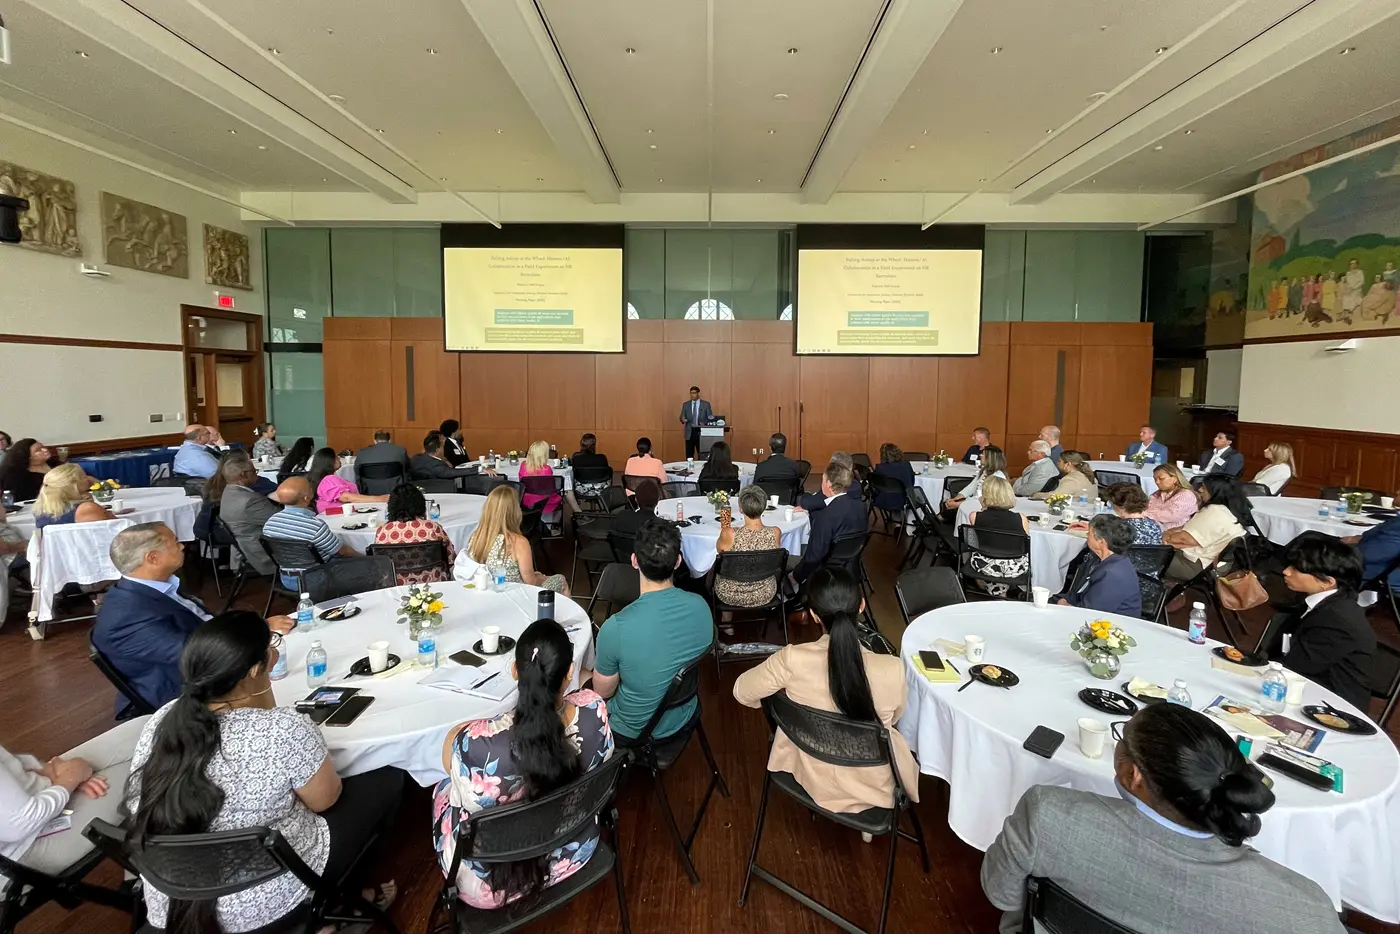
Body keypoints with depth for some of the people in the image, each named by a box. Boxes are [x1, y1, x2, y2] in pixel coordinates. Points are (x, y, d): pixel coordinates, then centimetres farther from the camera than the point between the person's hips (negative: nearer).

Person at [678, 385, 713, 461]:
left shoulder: (706, 404, 3)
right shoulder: (685, 404, 8)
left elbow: (710, 418, 2)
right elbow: (682, 417, 7)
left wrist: (704, 423, -17)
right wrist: (683, 420, -16)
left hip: (701, 432, -1)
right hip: (690, 432, 2)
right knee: (689, 455, 1)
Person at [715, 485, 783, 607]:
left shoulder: (730, 534, -29)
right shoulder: (776, 533, -22)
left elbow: (719, 549, -4)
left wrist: (725, 527, 10)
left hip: (731, 596, -2)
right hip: (765, 595, 2)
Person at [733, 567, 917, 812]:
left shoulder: (793, 660, -29)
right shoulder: (891, 669, -29)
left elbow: (742, 692, -10)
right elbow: (893, 718, -6)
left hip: (812, 777, 1)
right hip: (873, 787, 0)